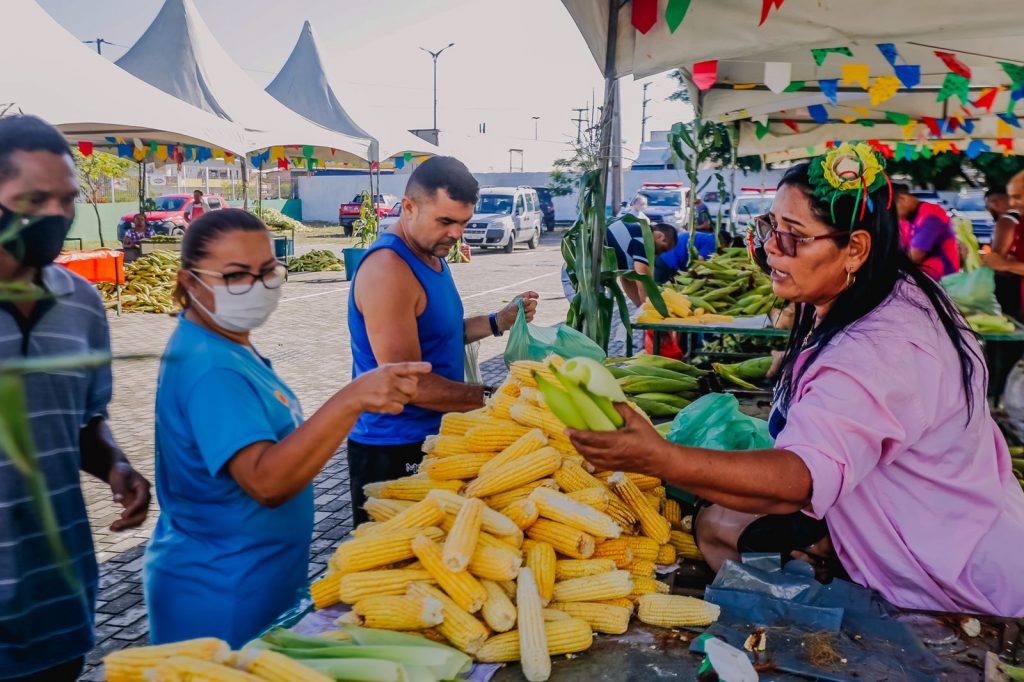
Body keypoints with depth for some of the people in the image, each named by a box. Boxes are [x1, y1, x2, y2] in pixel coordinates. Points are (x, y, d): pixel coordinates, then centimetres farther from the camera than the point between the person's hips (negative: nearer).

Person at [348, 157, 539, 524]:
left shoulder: (431, 254, 7)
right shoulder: (387, 268, -23)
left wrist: (499, 321, 2)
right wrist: (490, 397, -21)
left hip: (431, 435, 9)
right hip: (393, 452, -9)